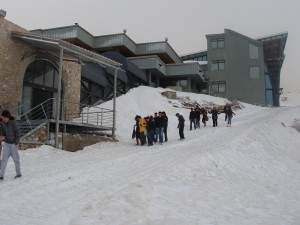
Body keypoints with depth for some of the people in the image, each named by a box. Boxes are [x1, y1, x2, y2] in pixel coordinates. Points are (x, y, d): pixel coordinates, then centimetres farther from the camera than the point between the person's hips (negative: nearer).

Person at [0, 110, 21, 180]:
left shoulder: (14, 123, -17)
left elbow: (17, 133, -14)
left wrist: (16, 143, -14)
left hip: (13, 143, -5)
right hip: (6, 143, 5)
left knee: (16, 159, 7)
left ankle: (18, 173, 22)